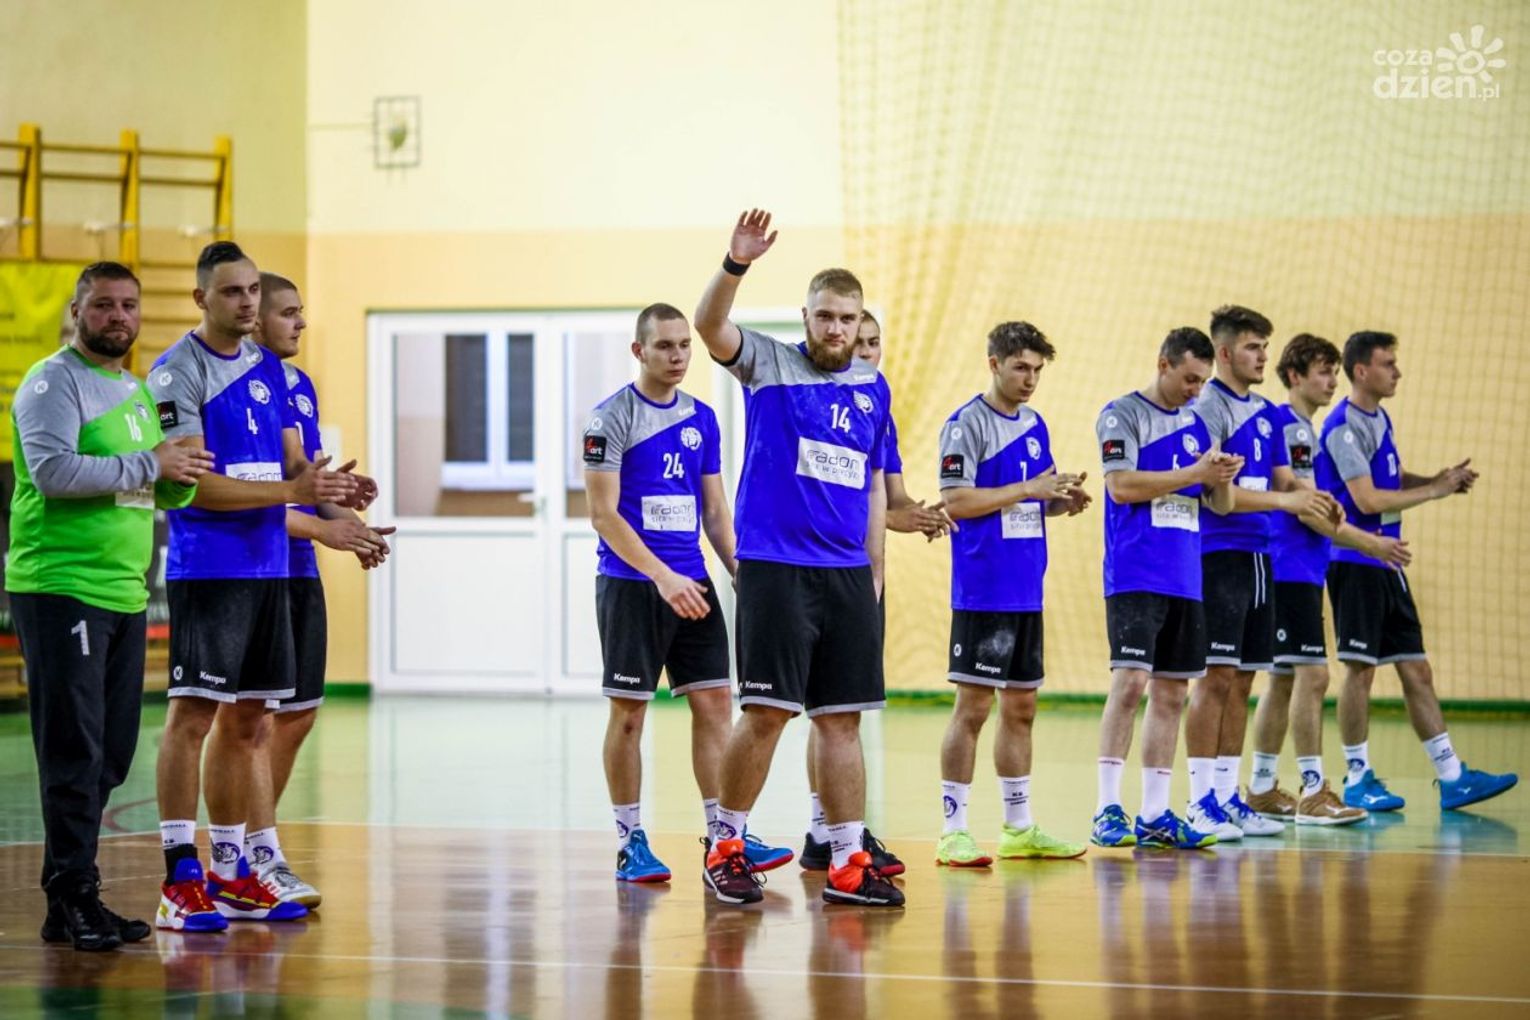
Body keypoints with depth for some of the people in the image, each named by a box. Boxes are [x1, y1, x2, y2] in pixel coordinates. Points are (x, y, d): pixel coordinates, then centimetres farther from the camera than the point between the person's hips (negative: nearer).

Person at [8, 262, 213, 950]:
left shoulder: (136, 390, 20)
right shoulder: (54, 382, -6)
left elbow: (168, 493, 26)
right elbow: (53, 472, -21)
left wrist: (183, 473, 2)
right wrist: (148, 464, -17)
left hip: (125, 593, 8)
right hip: (60, 589, -8)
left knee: (111, 753, 10)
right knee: (75, 751, -8)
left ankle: (72, 892, 16)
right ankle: (72, 901, -5)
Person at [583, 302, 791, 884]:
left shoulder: (701, 419, 11)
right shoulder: (612, 418, -8)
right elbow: (603, 514, -13)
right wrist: (661, 577, -20)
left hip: (692, 584, 6)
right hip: (631, 587, -6)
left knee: (715, 704, 2)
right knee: (628, 712, 0)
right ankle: (630, 843, 6)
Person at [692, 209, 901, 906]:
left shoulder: (872, 388, 13)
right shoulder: (769, 365, 1)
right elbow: (709, 325, -18)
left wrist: (874, 575, 14)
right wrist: (736, 264, -36)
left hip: (848, 575, 4)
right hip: (775, 568, -4)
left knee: (842, 719, 5)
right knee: (767, 713, -7)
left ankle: (847, 866, 8)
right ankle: (725, 846, 7)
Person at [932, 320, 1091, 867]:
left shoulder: (1034, 424, 14)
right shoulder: (967, 424, -9)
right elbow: (955, 501, -17)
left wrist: (1065, 499, 0)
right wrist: (1028, 488, -19)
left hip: (1028, 592, 8)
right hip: (982, 592, -8)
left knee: (1020, 706, 12)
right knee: (974, 705, -8)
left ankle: (1019, 828, 19)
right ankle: (953, 831, -5)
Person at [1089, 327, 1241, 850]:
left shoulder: (1197, 422, 15)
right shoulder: (1123, 414, -4)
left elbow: (1220, 506, 16)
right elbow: (1122, 485, -15)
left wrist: (1223, 478, -7)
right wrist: (1195, 473, -15)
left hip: (1185, 580, 7)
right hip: (1135, 576, -7)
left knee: (1171, 693, 7)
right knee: (1131, 681, -15)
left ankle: (1155, 816, 11)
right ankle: (1107, 810, -13)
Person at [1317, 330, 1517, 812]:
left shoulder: (1379, 419, 15)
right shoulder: (1343, 426, -14)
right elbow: (1368, 500, -21)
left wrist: (1440, 479, 5)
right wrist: (1435, 491, -15)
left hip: (1386, 563, 9)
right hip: (1356, 563, -9)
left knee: (1416, 670, 8)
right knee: (1360, 668, -3)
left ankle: (1452, 777, 9)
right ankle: (1358, 780, 6)